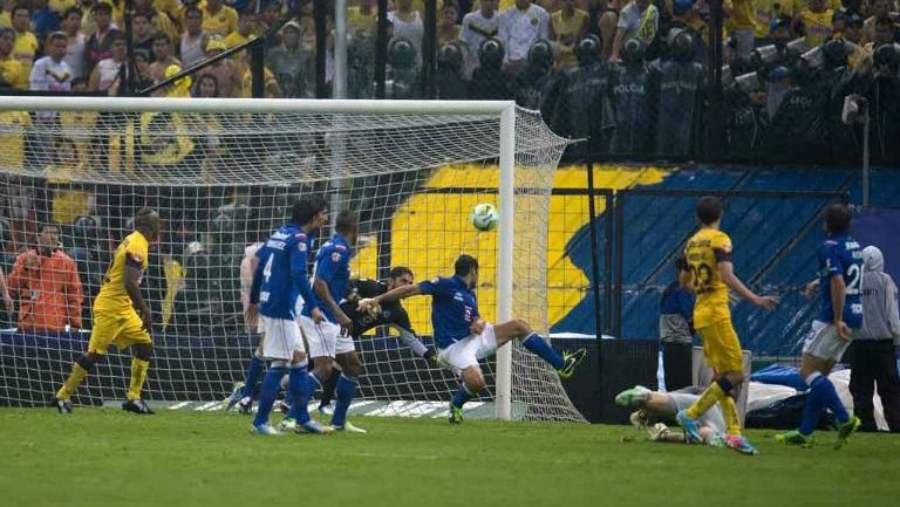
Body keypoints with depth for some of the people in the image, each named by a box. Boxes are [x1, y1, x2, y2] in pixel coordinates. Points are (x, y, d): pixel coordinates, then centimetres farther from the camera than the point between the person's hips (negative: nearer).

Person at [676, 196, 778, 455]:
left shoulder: (692, 243, 13)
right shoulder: (719, 239, -9)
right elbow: (727, 276, -20)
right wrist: (755, 299, -22)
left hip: (700, 311, 8)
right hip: (716, 312, -8)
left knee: (723, 376, 8)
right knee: (735, 374, -7)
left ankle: (733, 432, 4)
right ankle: (692, 414, -10)